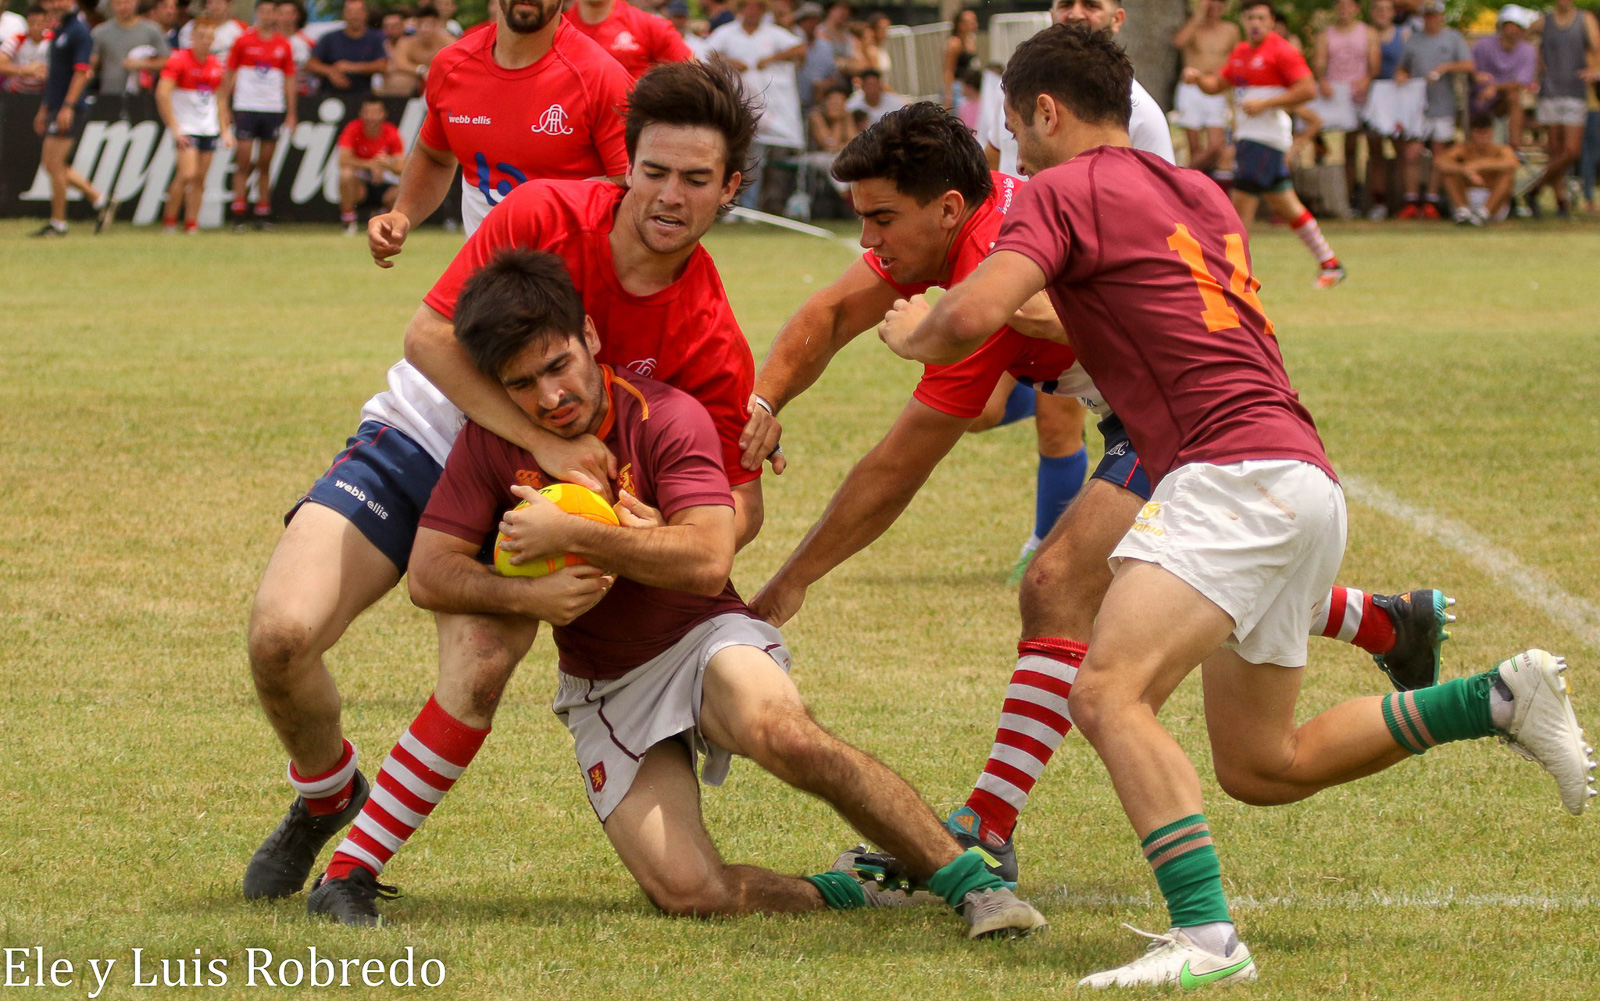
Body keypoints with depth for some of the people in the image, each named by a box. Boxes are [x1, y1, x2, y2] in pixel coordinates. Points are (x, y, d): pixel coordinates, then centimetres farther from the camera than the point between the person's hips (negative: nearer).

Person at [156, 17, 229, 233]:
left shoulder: (216, 65, 10)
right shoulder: (179, 60, -9)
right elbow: (162, 94, -15)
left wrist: (225, 129, 13)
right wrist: (174, 128, -19)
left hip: (209, 129, 6)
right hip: (185, 129, -6)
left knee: (200, 179, 2)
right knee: (187, 173, -18)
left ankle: (191, 224, 6)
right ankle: (169, 220, -5)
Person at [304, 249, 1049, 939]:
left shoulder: (667, 418, -15)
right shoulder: (492, 442, -6)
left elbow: (707, 562, -27)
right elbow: (429, 571, -8)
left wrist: (567, 534, -29)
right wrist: (527, 597, -26)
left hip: (702, 640, -3)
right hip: (603, 692, 3)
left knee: (782, 733, -39)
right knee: (688, 894, -23)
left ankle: (967, 879, -27)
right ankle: (840, 897, 4)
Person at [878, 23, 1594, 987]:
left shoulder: (1062, 191, -1)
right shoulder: (1201, 195, 25)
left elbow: (970, 318, -13)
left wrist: (912, 331, 8)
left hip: (1233, 469, -9)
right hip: (1306, 482, 9)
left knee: (1110, 694, -24)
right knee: (1262, 767, 18)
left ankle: (1205, 937, -38)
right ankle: (1501, 697, 17)